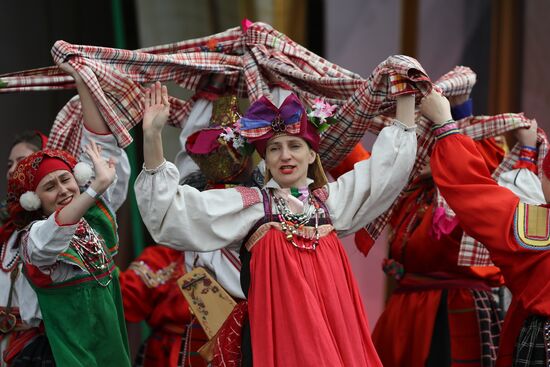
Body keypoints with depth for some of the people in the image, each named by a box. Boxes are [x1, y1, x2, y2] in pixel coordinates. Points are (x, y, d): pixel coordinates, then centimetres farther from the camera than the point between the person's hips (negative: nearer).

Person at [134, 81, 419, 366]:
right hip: (279, 330, -3)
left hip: (333, 326, 3)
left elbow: (391, 165, 19)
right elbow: (170, 212, -4)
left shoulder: (331, 199, 14)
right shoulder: (248, 205, 4)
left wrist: (406, 94, 16)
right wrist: (152, 138, -14)